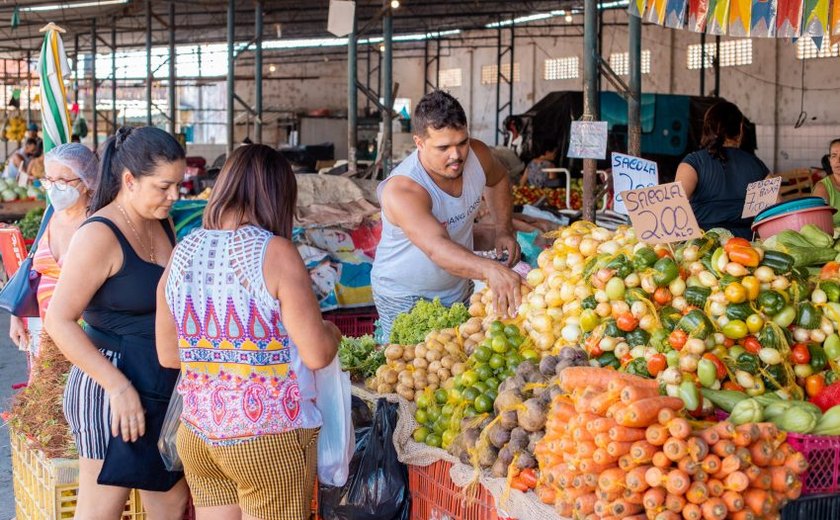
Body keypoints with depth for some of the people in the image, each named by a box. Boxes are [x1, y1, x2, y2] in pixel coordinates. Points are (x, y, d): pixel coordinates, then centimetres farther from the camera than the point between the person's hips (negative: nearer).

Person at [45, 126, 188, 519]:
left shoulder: (162, 225, 9)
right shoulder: (100, 235, -15)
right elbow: (59, 321, -18)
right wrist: (119, 387, -22)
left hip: (162, 390, 8)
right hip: (113, 391, -8)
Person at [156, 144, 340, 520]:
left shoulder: (183, 252, 1)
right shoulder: (275, 252, -14)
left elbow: (167, 354, 10)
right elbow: (317, 355, -13)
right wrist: (331, 331, 7)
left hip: (198, 435, 5)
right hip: (270, 439, -5)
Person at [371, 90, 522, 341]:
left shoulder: (477, 155, -13)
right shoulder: (401, 190, -35)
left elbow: (498, 179, 13)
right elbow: (438, 248, -50)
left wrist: (504, 230, 0)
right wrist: (490, 269, -65)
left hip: (459, 289, 6)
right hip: (405, 299, -6)